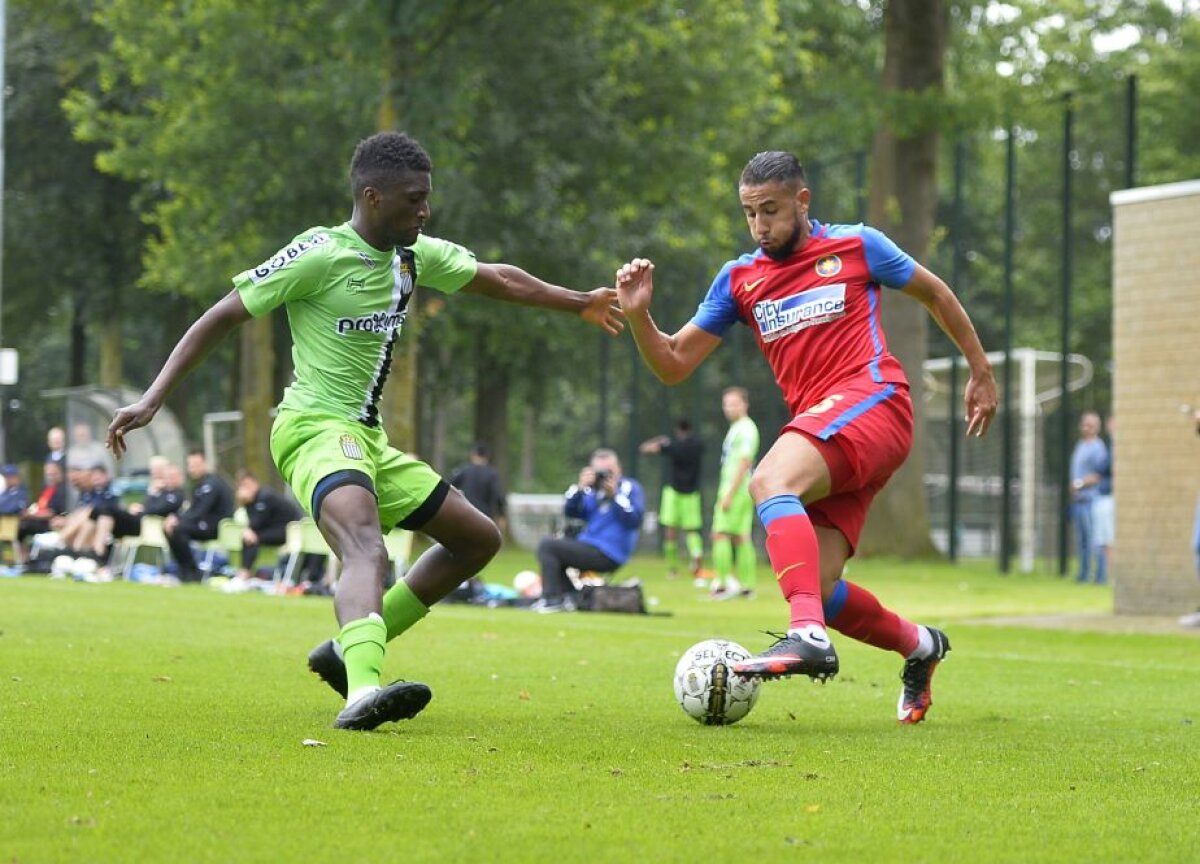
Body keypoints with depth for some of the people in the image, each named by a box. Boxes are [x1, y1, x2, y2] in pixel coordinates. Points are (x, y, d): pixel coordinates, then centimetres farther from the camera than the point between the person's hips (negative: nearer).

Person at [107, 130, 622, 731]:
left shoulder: (414, 256, 11)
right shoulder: (319, 254, -11)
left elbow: (498, 279, 28)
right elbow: (221, 318, -9)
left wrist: (579, 303, 38)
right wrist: (152, 400, -15)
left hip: (368, 440, 9)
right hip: (315, 429, -9)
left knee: (479, 538, 14)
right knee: (367, 550, -35)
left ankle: (349, 652, 13)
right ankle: (364, 692, -58)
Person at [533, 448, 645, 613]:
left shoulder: (630, 488, -4)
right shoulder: (594, 491, 16)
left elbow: (634, 521, -17)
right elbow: (571, 512, 6)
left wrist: (615, 495, -20)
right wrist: (580, 487, -9)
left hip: (608, 555, -9)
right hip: (591, 547, 9)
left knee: (547, 545, -12)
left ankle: (552, 599, -13)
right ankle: (569, 597, 5)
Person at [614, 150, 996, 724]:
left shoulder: (856, 246, 5)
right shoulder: (739, 279, 15)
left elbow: (935, 294, 19)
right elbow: (673, 365, 12)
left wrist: (981, 373, 22)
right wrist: (637, 314, -7)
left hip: (872, 399, -6)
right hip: (818, 427, 6)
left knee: (770, 481, -33)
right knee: (815, 587, -4)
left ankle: (808, 636, -48)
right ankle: (919, 646, 25)